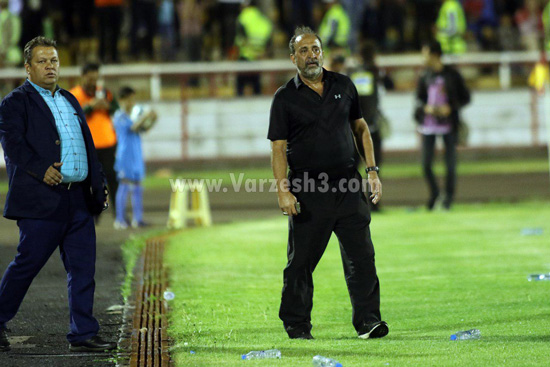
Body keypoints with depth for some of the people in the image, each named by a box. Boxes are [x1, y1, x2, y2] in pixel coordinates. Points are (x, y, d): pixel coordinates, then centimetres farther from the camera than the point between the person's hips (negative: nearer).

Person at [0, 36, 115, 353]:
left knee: (83, 267, 3)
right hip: (41, 199, -7)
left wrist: (99, 184, 15)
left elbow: (88, 146, 23)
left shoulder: (70, 101, 21)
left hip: (79, 200, 7)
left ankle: (83, 335, 6)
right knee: (27, 264, -2)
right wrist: (41, 170, -25)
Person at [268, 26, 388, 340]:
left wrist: (372, 171, 9)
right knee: (302, 261, 2)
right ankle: (297, 325, 14)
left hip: (348, 189, 2)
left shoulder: (344, 86, 10)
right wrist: (283, 189, -13)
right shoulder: (285, 98, 0)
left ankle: (368, 321, 1)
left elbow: (360, 128, 17)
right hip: (308, 193, -2)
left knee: (362, 256, -3)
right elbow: (279, 147, -2)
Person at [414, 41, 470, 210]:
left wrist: (450, 108, -14)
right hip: (428, 125, 2)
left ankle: (449, 195, 21)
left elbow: (465, 98, 1)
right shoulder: (425, 77, 4)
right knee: (426, 164, -3)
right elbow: (419, 98, 14)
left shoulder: (452, 76, -3)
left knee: (450, 163, 1)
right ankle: (433, 192, 22)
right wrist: (425, 108, -8)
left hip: (448, 124, -2)